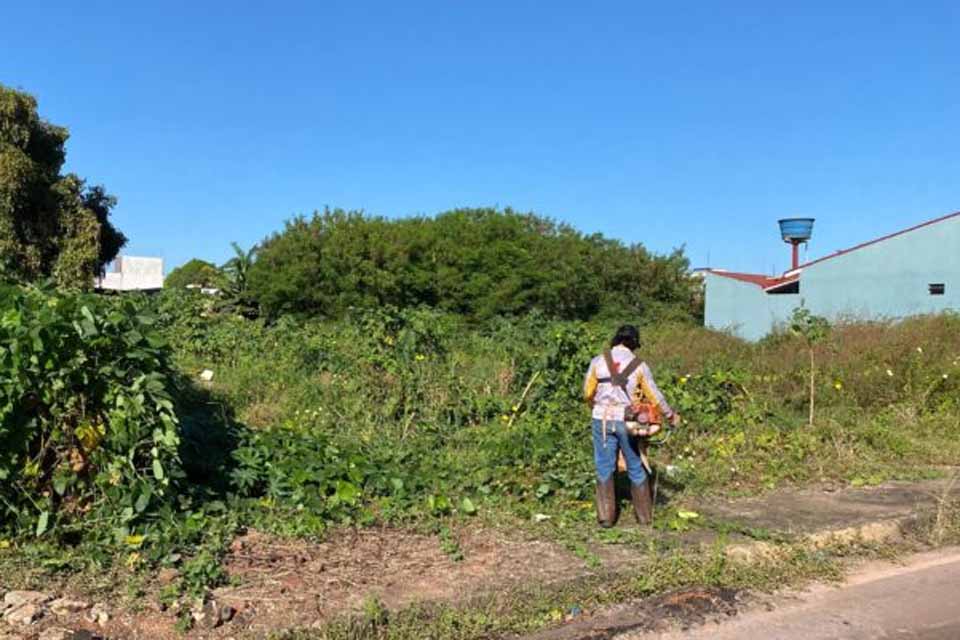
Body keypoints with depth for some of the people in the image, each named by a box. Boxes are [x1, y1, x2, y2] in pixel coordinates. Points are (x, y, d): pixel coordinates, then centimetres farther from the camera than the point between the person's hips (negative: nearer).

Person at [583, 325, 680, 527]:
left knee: (605, 468, 8)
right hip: (628, 422, 0)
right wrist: (671, 415, 18)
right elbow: (654, 396, 3)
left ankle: (606, 516, 8)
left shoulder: (598, 361, -2)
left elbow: (588, 392, 5)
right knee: (636, 468, 13)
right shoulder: (639, 365, -3)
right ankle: (644, 515, 21)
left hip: (603, 420, 0)